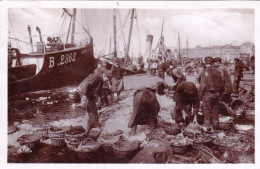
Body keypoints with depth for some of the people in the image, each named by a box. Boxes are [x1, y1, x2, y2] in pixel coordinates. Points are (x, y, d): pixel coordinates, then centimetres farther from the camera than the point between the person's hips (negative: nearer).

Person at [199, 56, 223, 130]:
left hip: (208, 93, -5)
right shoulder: (217, 71, 4)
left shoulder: (205, 71, -12)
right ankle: (215, 125, 24)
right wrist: (220, 93, 20)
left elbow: (202, 85, -14)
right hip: (217, 93, 5)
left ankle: (207, 126, 9)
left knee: (207, 110, 5)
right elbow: (221, 84, 10)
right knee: (215, 109, 15)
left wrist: (200, 95, -7)